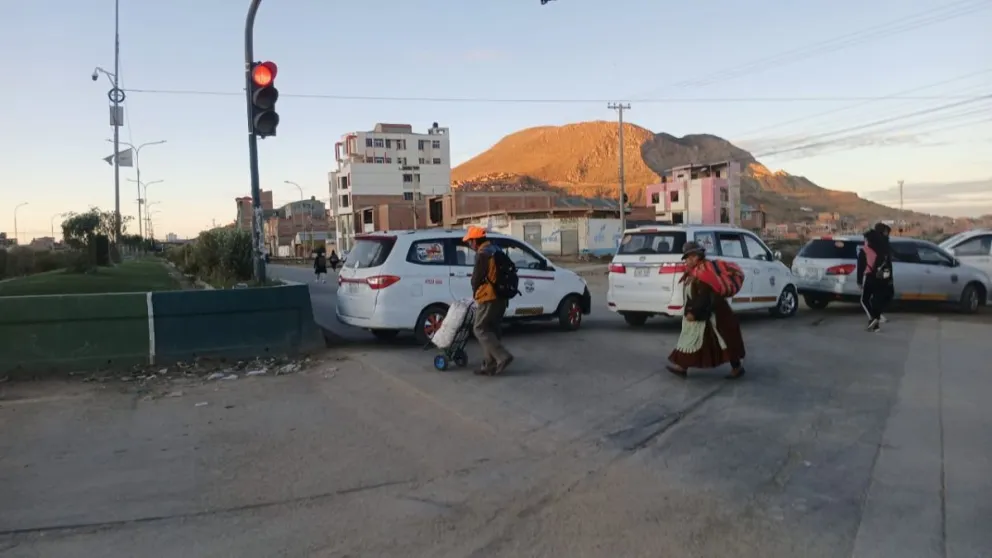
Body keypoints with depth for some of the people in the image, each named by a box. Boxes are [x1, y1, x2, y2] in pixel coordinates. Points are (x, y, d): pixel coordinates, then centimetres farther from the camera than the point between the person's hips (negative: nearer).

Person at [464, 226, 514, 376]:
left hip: (489, 298, -9)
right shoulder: (497, 251, 16)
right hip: (501, 297, 9)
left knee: (480, 329, -2)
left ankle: (503, 356, -12)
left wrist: (475, 292, 8)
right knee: (491, 330, 12)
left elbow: (476, 277, -12)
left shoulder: (483, 254, -14)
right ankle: (490, 365, 13)